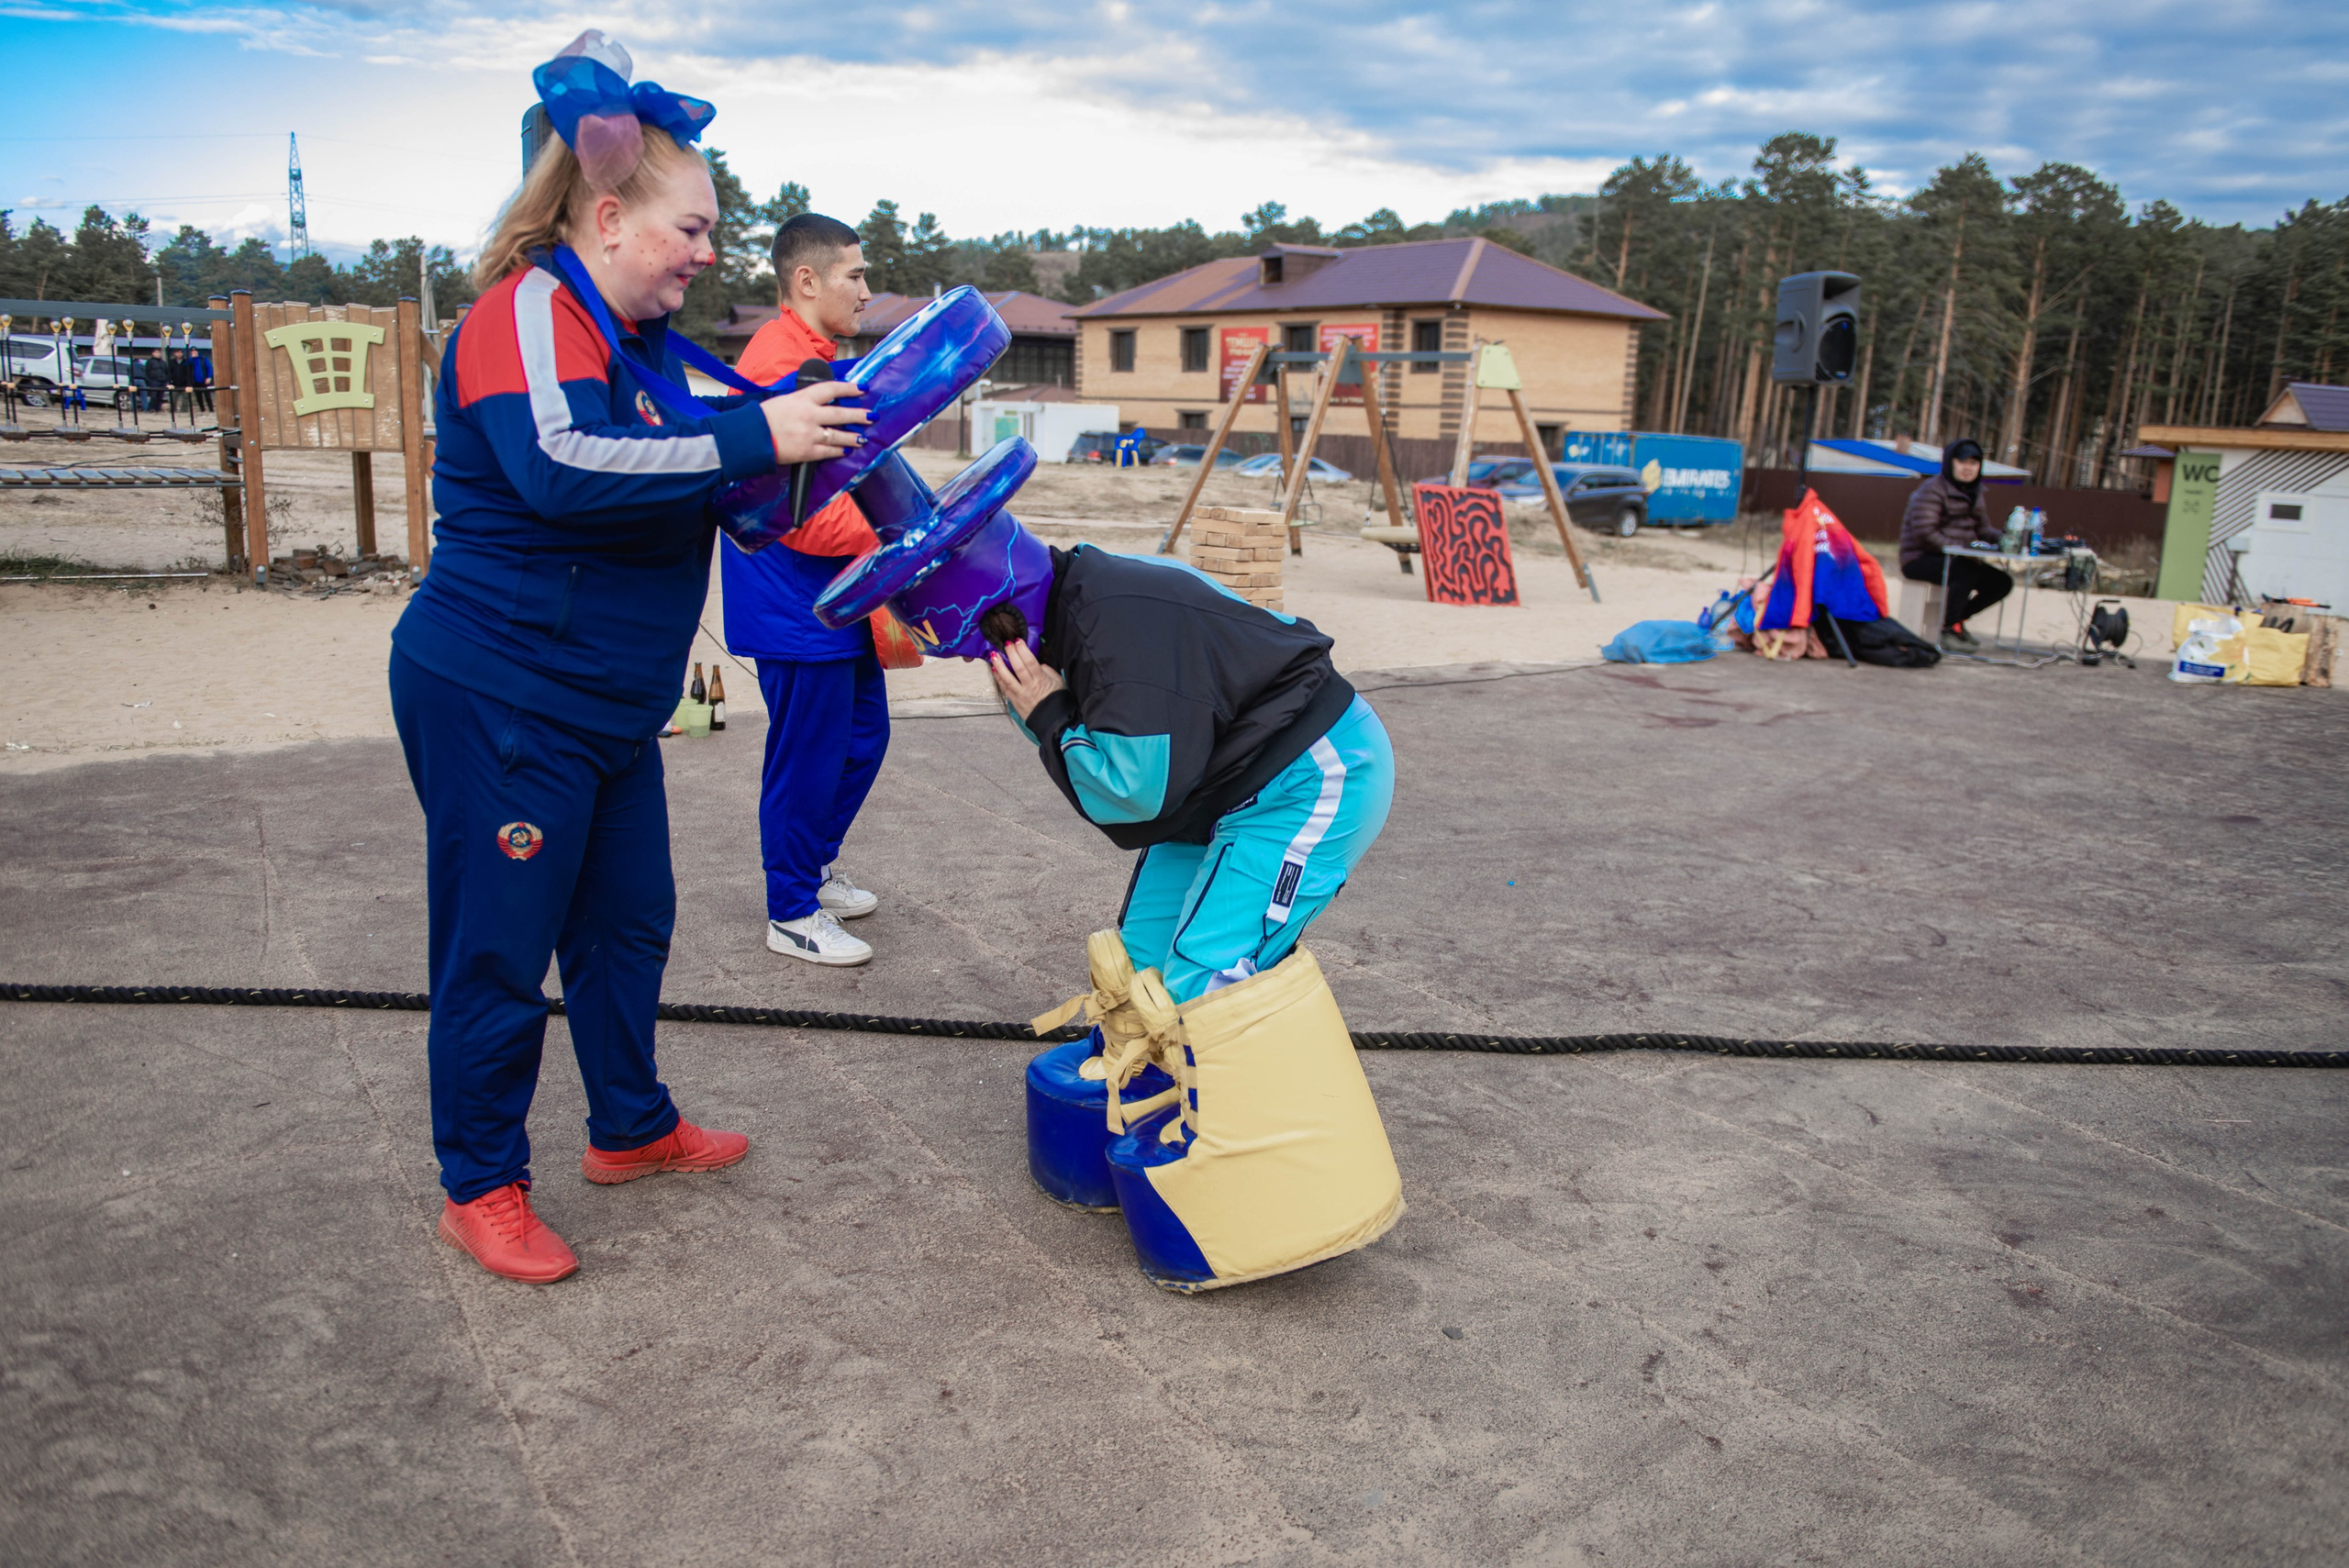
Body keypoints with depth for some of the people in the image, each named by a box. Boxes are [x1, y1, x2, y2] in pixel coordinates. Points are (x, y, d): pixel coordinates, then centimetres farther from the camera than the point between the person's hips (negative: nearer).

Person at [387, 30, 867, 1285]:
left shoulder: (634, 336, 12)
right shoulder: (529, 311, -17)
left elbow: (678, 475, 21)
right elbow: (560, 466, -35)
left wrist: (803, 423, 5)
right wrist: (752, 438, -33)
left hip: (606, 705, 10)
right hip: (498, 697, -9)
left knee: (628, 921, 18)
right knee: (499, 947, 2)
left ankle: (630, 1129, 36)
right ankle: (480, 1190, 19)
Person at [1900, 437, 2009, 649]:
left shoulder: (1973, 493, 16)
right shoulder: (1932, 491, -12)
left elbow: (1983, 529, 16)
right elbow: (1924, 533, -22)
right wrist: (1960, 549, -27)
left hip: (1955, 559, 9)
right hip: (1920, 560, -9)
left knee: (2002, 582, -3)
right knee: (1969, 571, -34)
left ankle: (1957, 618, 13)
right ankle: (1948, 629, -20)